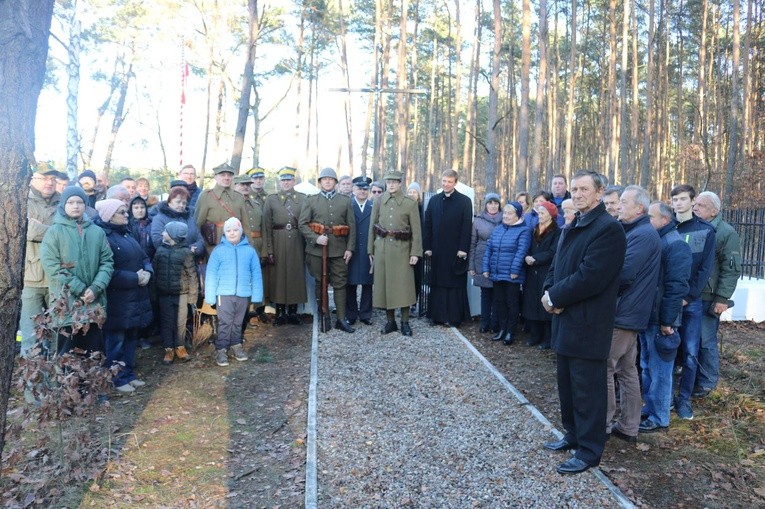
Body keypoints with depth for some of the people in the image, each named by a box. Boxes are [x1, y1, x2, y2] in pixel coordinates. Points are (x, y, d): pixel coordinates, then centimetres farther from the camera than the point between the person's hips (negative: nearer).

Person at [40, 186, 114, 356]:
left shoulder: (97, 232, 8)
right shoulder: (55, 231, -1)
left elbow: (107, 262, 5)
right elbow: (52, 266, -8)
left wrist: (95, 288, -11)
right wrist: (79, 289, -14)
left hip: (94, 301, 3)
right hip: (66, 301, -3)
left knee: (93, 351, 9)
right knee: (67, 354, 3)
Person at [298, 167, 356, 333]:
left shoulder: (345, 201, 9)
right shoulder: (311, 201, 7)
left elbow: (352, 226, 6)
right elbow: (302, 223, 0)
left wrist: (350, 248, -3)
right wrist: (315, 238, -14)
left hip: (339, 250, 0)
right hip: (317, 249, 0)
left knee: (340, 284, 2)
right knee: (321, 284, 6)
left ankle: (341, 319, 7)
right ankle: (325, 318, 16)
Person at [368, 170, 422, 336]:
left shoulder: (410, 203, -1)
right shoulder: (379, 201, 7)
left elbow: (416, 230, -2)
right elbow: (372, 226, 10)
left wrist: (415, 252, -9)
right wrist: (371, 250, 7)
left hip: (402, 248, -2)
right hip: (382, 247, 3)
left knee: (404, 285, -1)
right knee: (384, 284, 5)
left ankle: (405, 322, 10)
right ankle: (390, 321, 17)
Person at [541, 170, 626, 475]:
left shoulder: (608, 229, -15)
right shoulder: (571, 228, 15)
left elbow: (589, 277, -23)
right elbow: (556, 267, 15)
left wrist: (555, 297, -14)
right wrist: (549, 294, -4)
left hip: (587, 324, -9)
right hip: (565, 320, 9)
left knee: (587, 389, 2)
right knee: (567, 384, 18)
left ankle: (589, 450, 16)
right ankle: (574, 435, 34)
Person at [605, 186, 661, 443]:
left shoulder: (643, 234, -16)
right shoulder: (633, 231, 16)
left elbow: (623, 273, -22)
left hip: (623, 312, -10)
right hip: (628, 311, 10)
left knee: (603, 368, -3)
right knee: (626, 370, 14)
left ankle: (602, 426, 8)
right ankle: (628, 427, 23)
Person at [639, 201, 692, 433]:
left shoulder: (675, 245, -15)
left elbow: (676, 287, -20)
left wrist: (667, 321, -20)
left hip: (660, 320, -9)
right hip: (646, 316, 9)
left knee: (659, 370, 2)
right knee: (647, 367, 18)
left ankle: (659, 418, 13)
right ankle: (649, 408, 31)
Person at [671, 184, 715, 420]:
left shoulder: (705, 230, -1)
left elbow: (705, 269, -4)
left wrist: (688, 296, -11)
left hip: (691, 301, -1)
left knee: (690, 354, 2)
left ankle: (684, 399, 14)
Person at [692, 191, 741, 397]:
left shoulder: (726, 233, -6)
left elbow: (731, 269, -9)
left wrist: (722, 298, -15)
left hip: (707, 298, -5)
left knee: (706, 341, 3)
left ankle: (707, 382, 17)